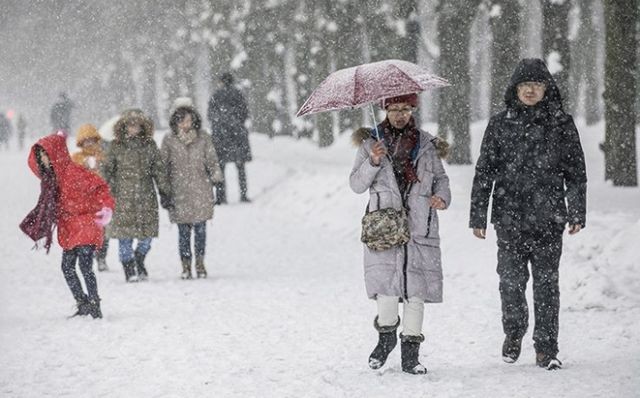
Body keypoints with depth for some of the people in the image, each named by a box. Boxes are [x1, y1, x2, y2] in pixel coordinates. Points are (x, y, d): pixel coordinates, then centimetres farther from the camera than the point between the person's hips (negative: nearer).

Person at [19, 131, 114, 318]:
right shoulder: (49, 176, 6)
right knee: (67, 267, 8)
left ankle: (94, 305, -7)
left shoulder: (73, 172, -17)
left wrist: (107, 208, -25)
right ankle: (83, 304, 18)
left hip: (85, 225, -9)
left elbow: (99, 187, -19)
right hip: (68, 229, 9)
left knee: (84, 265, -13)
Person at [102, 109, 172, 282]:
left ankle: (139, 261, 27)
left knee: (147, 232, 1)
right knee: (125, 233, -3)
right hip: (123, 195, -2)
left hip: (146, 195, 2)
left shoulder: (149, 145, 7)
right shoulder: (116, 146, 1)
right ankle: (129, 270, 8)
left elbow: (159, 169, 10)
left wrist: (164, 192, 7)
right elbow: (107, 170, 5)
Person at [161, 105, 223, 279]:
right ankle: (186, 266, 9)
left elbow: (212, 160, 11)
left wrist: (216, 177, -2)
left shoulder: (203, 138, 5)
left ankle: (200, 263, 11)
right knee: (183, 230, 0)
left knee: (200, 228, -2)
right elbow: (163, 165, 8)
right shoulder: (169, 140, 4)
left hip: (200, 190, 0)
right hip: (179, 191, 0)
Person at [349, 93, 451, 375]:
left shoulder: (427, 144, 12)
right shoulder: (371, 142, 8)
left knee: (416, 289, -2)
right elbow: (356, 185, 5)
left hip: (420, 227, 2)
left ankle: (410, 354, 6)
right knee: (387, 287, -13)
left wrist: (442, 197, -1)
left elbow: (441, 177, 20)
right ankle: (386, 335, 15)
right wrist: (373, 162, -12)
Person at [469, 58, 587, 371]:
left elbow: (576, 172, 8)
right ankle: (513, 333, 26)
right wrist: (478, 216, 3)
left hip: (548, 219, 0)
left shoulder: (561, 124, 4)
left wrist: (576, 213, 3)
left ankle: (546, 349, 7)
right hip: (509, 218, 0)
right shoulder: (500, 124, 5)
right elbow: (484, 172, 7)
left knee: (547, 283, 0)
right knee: (511, 281, 0)